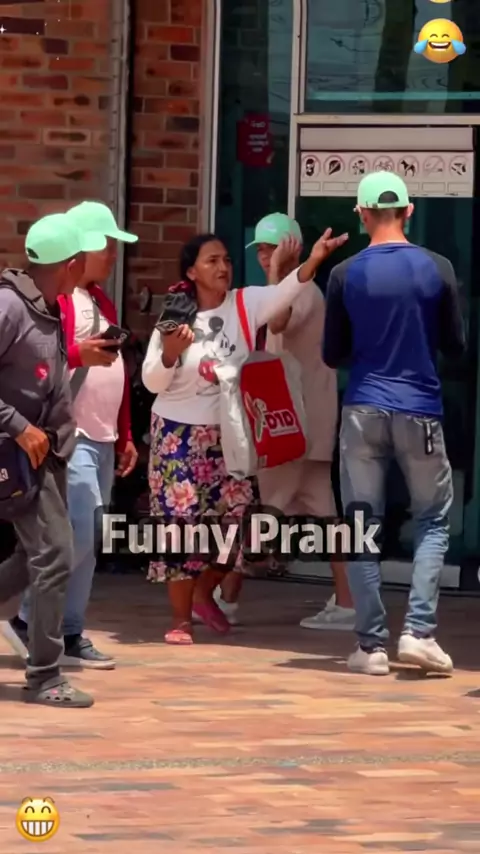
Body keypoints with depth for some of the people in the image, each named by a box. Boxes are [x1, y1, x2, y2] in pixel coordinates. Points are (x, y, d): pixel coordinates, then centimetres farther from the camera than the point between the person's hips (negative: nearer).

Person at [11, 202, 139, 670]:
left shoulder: (101, 300, 19)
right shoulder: (53, 297, -10)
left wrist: (124, 435, 22)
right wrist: (78, 354, -26)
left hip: (102, 438, 9)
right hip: (69, 436, -9)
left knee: (87, 544, 7)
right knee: (77, 536, -15)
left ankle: (69, 633, 11)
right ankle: (31, 616, 0)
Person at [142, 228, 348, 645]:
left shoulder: (246, 304, -3)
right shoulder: (176, 316, -7)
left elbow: (285, 293, -24)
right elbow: (152, 382, -5)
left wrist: (314, 260, -42)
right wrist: (170, 352, -25)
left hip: (229, 434, 2)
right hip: (179, 435, -2)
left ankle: (204, 592, 25)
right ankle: (182, 618, 10)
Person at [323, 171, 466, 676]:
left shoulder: (345, 275, -2)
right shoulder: (437, 270, -3)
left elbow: (333, 355, 4)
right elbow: (455, 346, 5)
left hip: (363, 411, 0)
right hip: (420, 412, 0)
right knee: (432, 520, 12)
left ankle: (371, 645, 3)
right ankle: (419, 631, -3)